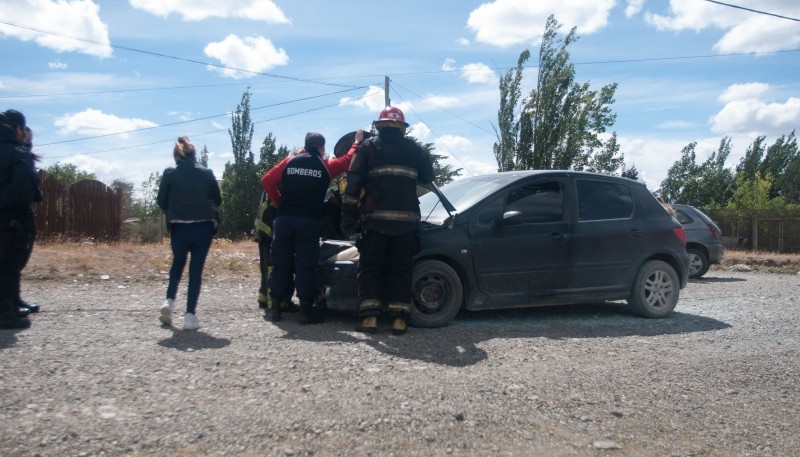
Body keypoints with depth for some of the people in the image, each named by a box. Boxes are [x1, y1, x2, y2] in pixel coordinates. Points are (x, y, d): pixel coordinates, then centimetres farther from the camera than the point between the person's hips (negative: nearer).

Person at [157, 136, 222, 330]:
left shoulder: (170, 173, -3)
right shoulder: (207, 173, -1)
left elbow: (161, 201, 2)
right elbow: (217, 200, 5)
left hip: (179, 228, 0)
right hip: (203, 227, 0)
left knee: (178, 263, 24)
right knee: (196, 269, 5)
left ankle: (169, 301, 7)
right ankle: (190, 315, 2)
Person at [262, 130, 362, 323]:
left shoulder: (289, 161, 9)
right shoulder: (327, 166, 5)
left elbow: (267, 180, 3)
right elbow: (348, 160, 20)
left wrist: (279, 202, 12)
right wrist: (357, 142, 35)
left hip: (284, 219, 2)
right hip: (309, 221, -2)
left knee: (281, 262, 8)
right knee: (306, 265, 0)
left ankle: (276, 306, 10)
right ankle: (307, 309, 1)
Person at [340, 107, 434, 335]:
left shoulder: (368, 147, 8)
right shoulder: (414, 148, 12)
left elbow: (353, 182, 1)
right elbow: (428, 176, 19)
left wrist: (347, 216, 1)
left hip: (375, 218, -1)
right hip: (406, 220, 2)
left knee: (370, 268, 5)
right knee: (401, 269, 7)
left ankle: (369, 316, -5)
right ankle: (399, 319, 0)